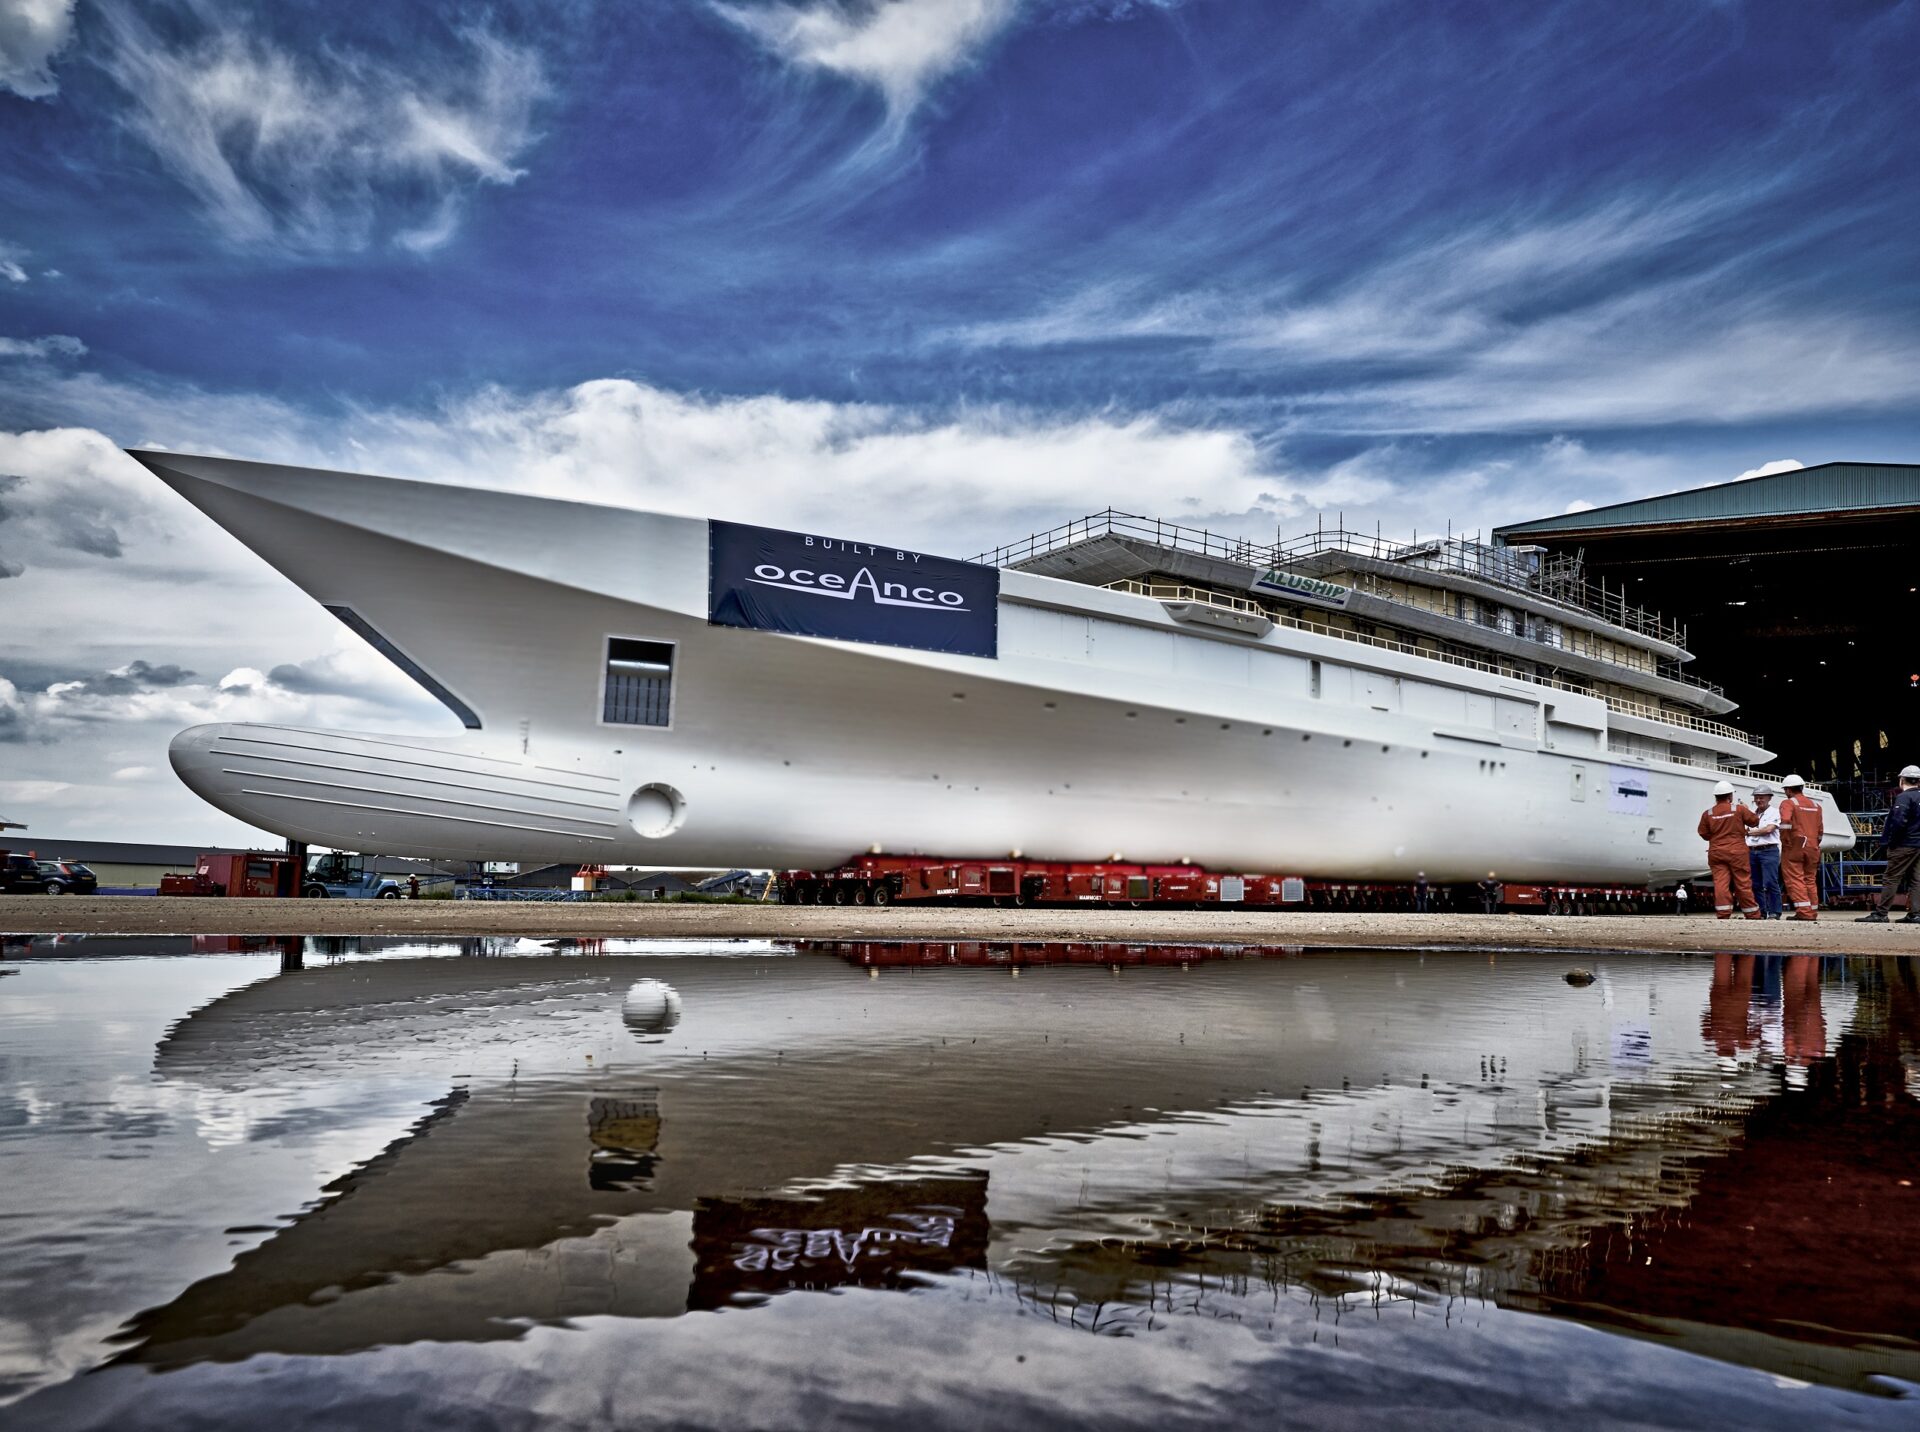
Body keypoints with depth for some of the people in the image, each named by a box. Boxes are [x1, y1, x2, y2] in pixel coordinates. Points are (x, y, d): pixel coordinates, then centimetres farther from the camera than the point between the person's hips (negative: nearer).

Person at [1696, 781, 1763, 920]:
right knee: (1743, 884, 6)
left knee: (1721, 883, -4)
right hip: (1737, 851, -1)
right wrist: (1746, 810, 27)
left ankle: (1723, 913, -13)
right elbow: (1755, 821, 10)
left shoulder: (1707, 813, 1)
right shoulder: (1739, 810, -4)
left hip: (1716, 853, 1)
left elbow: (1704, 834, 6)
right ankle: (1752, 914, 15)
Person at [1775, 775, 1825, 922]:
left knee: (1794, 879, -5)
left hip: (1794, 847, -6)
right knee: (1810, 879, 13)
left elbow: (1785, 822, -22)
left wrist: (1785, 842, -13)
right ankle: (1813, 912, 13)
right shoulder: (1816, 805, 17)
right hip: (1812, 847, 6)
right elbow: (1821, 829, 18)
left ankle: (1804, 911, -13)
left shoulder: (1788, 803, -5)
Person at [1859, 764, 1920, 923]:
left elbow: (1899, 822, -23)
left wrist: (1891, 840, -12)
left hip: (1904, 845, -8)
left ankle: (1880, 913, -7)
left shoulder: (1904, 797, -13)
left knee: (1890, 879, -6)